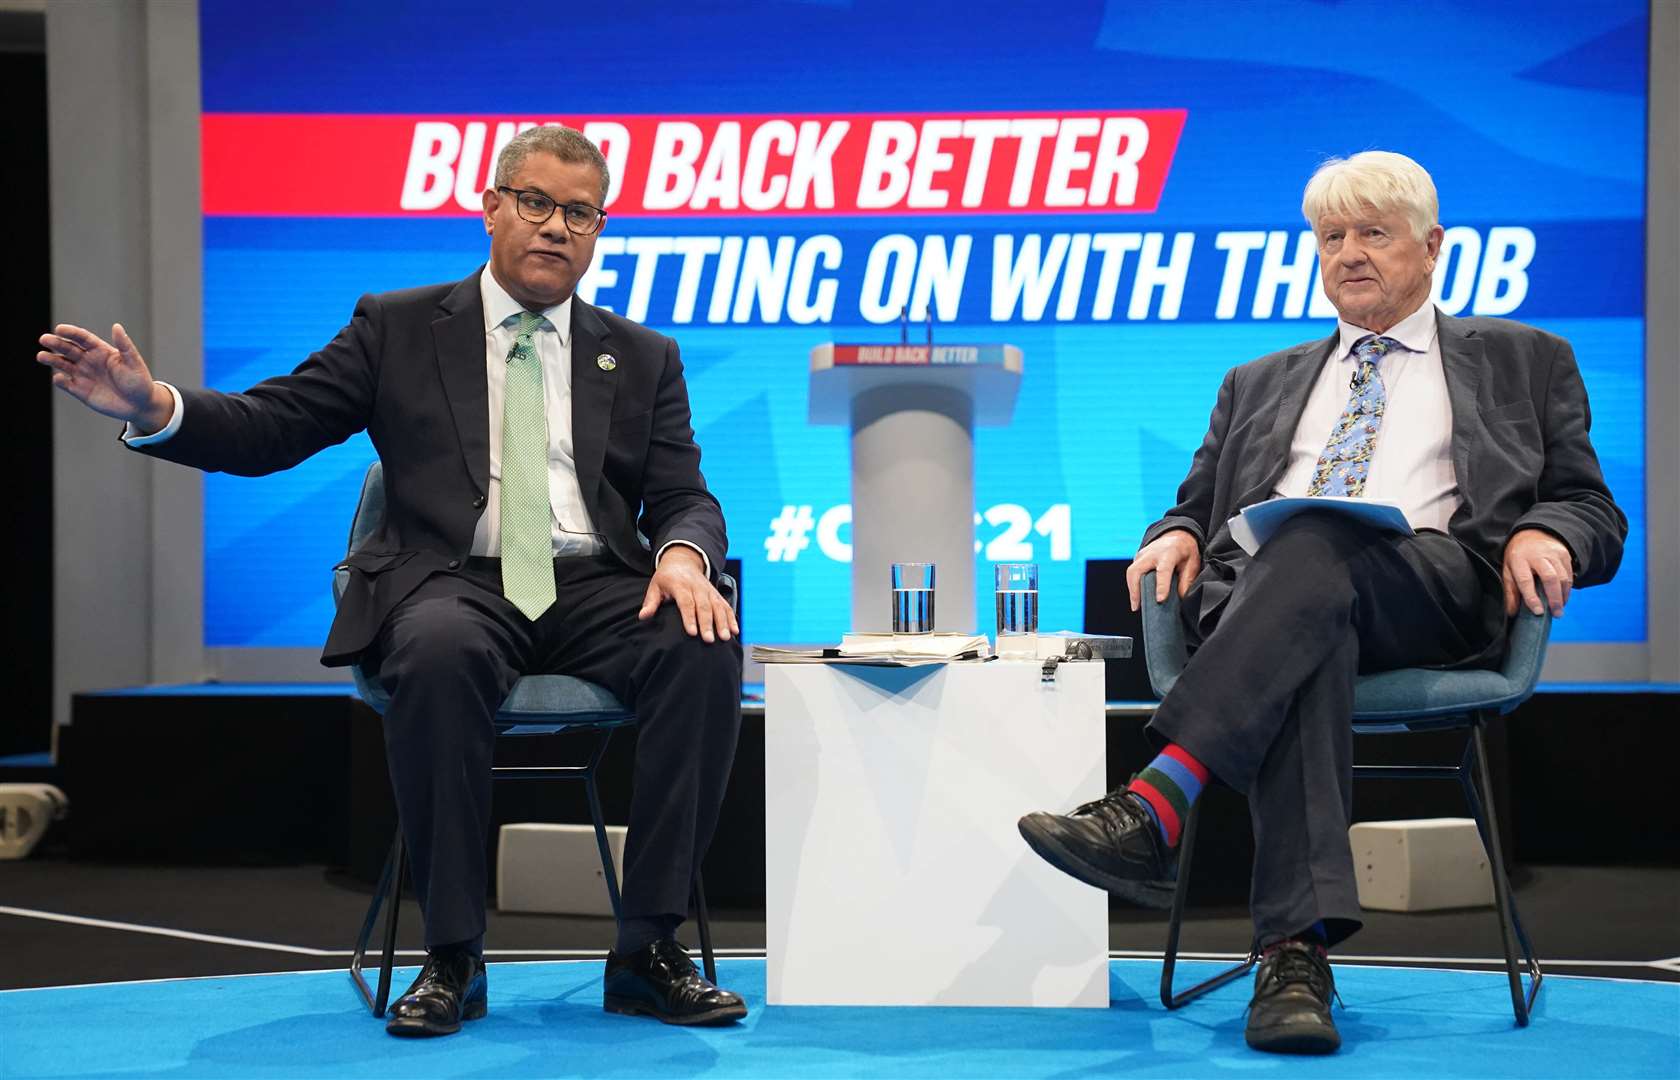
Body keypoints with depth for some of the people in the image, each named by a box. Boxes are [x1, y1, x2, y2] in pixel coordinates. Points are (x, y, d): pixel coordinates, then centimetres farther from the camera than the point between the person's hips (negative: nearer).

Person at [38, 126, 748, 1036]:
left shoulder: (643, 359, 19)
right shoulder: (398, 329, 13)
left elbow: (686, 498, 11)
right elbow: (266, 429, 6)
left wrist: (684, 554, -14)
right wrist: (155, 407, -14)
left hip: (597, 588, 2)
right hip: (457, 583, -2)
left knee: (705, 650, -30)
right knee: (438, 652, -38)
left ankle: (648, 949, -21)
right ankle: (452, 956, -27)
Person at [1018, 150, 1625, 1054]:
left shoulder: (1523, 361, 25)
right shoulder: (1259, 385, 35)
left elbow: (1595, 515, 18)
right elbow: (1199, 503, 30)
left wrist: (1545, 536, -7)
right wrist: (1178, 533, 4)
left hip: (1436, 593, -2)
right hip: (1264, 591, 2)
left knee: (1315, 545, -38)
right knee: (1305, 656, -38)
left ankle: (1154, 810, -52)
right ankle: (1296, 950, -52)